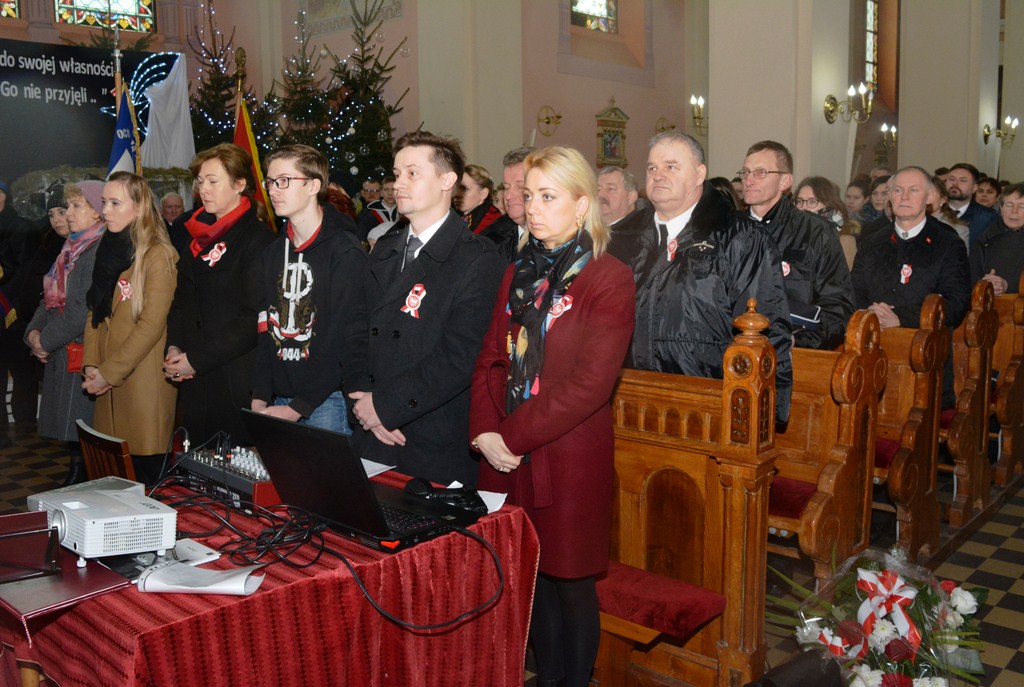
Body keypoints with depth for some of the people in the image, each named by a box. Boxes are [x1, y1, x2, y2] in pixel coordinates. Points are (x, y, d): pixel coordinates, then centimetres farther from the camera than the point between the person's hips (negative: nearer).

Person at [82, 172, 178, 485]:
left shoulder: (158, 255, -10)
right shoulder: (108, 249, 14)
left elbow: (151, 325, -14)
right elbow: (96, 313, 15)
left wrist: (108, 372, -12)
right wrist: (91, 365, 3)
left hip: (143, 383, -7)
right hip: (107, 382, 7)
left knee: (145, 467, -2)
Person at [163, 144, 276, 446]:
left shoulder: (259, 238, -10)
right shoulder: (199, 237, 14)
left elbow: (254, 317, -16)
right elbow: (182, 302, 19)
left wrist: (196, 360, -15)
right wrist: (174, 348, 1)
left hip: (238, 385, -7)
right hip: (194, 381, 7)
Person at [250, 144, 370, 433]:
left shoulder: (345, 251, -11)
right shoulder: (274, 251, 11)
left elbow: (350, 338, -15)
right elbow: (266, 327, 12)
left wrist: (299, 407, -16)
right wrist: (260, 397, 1)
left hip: (327, 401, -6)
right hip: (279, 399, 6)